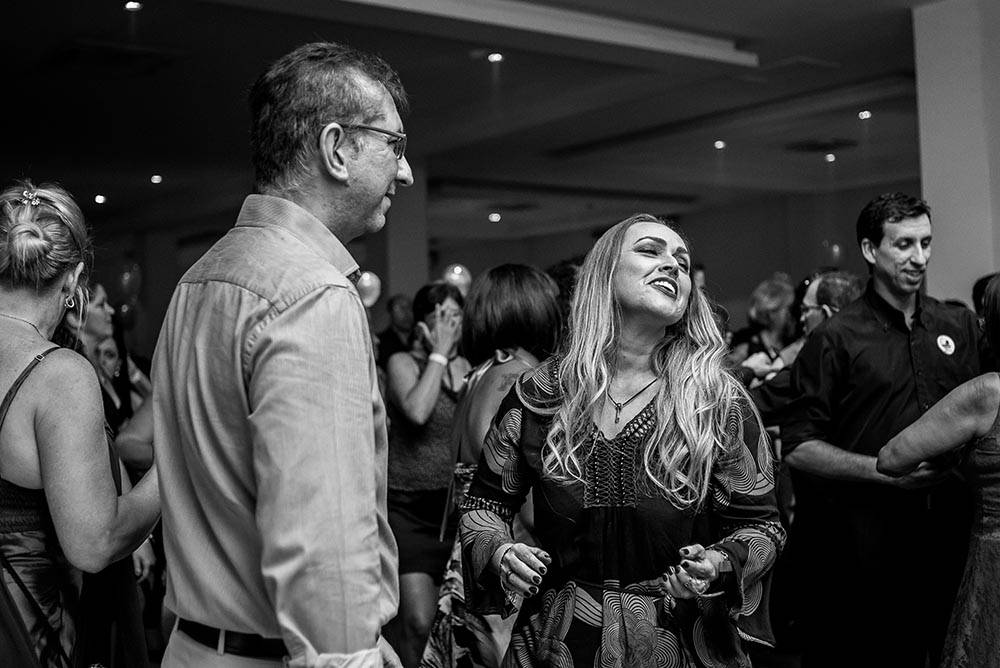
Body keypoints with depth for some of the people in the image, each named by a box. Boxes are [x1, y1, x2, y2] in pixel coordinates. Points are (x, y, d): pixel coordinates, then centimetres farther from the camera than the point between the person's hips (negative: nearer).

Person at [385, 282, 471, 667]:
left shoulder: (469, 368, 9)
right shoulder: (402, 363, -3)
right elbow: (417, 412, -24)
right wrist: (438, 354, -16)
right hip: (410, 508, -4)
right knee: (418, 622, -12)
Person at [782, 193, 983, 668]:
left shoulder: (960, 327, 9)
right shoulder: (836, 339, -7)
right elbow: (797, 448, -9)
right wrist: (887, 469, -18)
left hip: (950, 538, 5)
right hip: (865, 552, -4)